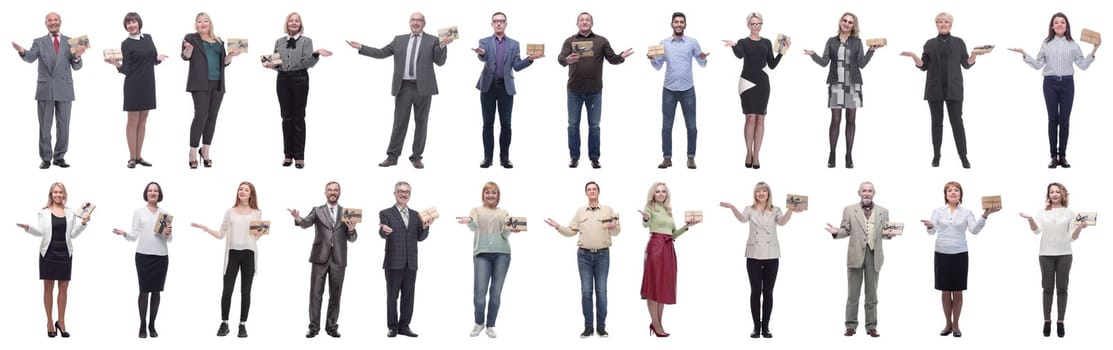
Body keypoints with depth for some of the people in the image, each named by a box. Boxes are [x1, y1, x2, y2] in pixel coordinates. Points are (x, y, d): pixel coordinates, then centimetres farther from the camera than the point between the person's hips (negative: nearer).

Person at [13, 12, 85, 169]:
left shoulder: (70, 42, 7)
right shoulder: (39, 42, 5)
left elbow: (76, 67, 2)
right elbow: (31, 58, -12)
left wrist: (77, 56, -22)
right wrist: (22, 51, -36)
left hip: (64, 90, 1)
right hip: (45, 90, -1)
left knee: (63, 125, 5)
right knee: (44, 126, 1)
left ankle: (59, 157, 14)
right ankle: (46, 158, 7)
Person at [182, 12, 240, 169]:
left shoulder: (218, 41, 17)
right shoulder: (191, 38, 4)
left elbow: (224, 62, 19)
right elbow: (185, 56, -7)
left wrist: (231, 55, -2)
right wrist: (188, 49, -29)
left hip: (217, 85, 5)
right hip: (200, 84, -5)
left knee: (212, 117, 4)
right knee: (201, 116, -13)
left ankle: (205, 150, 13)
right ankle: (192, 153, -7)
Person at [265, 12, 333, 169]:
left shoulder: (306, 41, 4)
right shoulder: (279, 42, 13)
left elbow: (307, 63, -8)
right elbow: (276, 63, 14)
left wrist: (316, 54, -26)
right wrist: (271, 65, -8)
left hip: (300, 79, -3)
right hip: (283, 79, 3)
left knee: (298, 118, -2)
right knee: (286, 118, 4)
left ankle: (299, 156, 0)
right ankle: (288, 155, 10)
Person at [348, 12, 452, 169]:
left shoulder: (432, 41, 4)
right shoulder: (399, 40, 13)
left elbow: (440, 61, -4)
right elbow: (381, 53, 14)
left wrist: (442, 46, -20)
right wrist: (361, 48, 8)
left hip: (423, 87, -2)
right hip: (404, 86, 2)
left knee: (421, 122, 5)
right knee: (399, 122, 3)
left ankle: (416, 157, 12)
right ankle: (392, 156, 6)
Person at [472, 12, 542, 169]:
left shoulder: (514, 44, 10)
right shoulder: (485, 42, 6)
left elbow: (516, 66, 2)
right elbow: (484, 58, -14)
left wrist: (530, 59, -16)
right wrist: (481, 53, -38)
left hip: (506, 87, 1)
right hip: (488, 86, -1)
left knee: (505, 124, 0)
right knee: (488, 123, 1)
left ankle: (504, 157, 5)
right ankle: (487, 157, 6)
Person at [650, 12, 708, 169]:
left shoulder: (692, 42, 2)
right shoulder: (664, 43, 6)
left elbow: (702, 64, 3)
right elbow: (658, 66, 8)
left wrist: (703, 58, -20)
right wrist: (652, 59, -12)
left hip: (687, 90, -1)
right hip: (669, 90, 1)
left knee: (691, 126, 1)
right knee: (667, 126, 2)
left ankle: (691, 158, 8)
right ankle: (667, 158, 8)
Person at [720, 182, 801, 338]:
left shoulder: (775, 210, 7)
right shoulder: (750, 209, 6)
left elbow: (782, 221, -14)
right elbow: (742, 218, -16)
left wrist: (791, 210, -34)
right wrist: (732, 208, -36)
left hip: (771, 256, 1)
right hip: (754, 256, -1)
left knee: (768, 292, 4)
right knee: (755, 292, 1)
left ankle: (765, 327, 10)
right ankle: (756, 327, 7)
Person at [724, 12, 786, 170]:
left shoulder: (767, 43, 13)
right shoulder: (743, 42, 4)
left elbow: (772, 65, 10)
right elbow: (739, 55, -20)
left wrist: (782, 51, 0)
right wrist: (733, 46, -39)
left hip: (762, 82, 3)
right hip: (748, 81, -3)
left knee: (760, 118, 0)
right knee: (751, 117, -8)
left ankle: (756, 156, 3)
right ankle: (748, 153, 3)